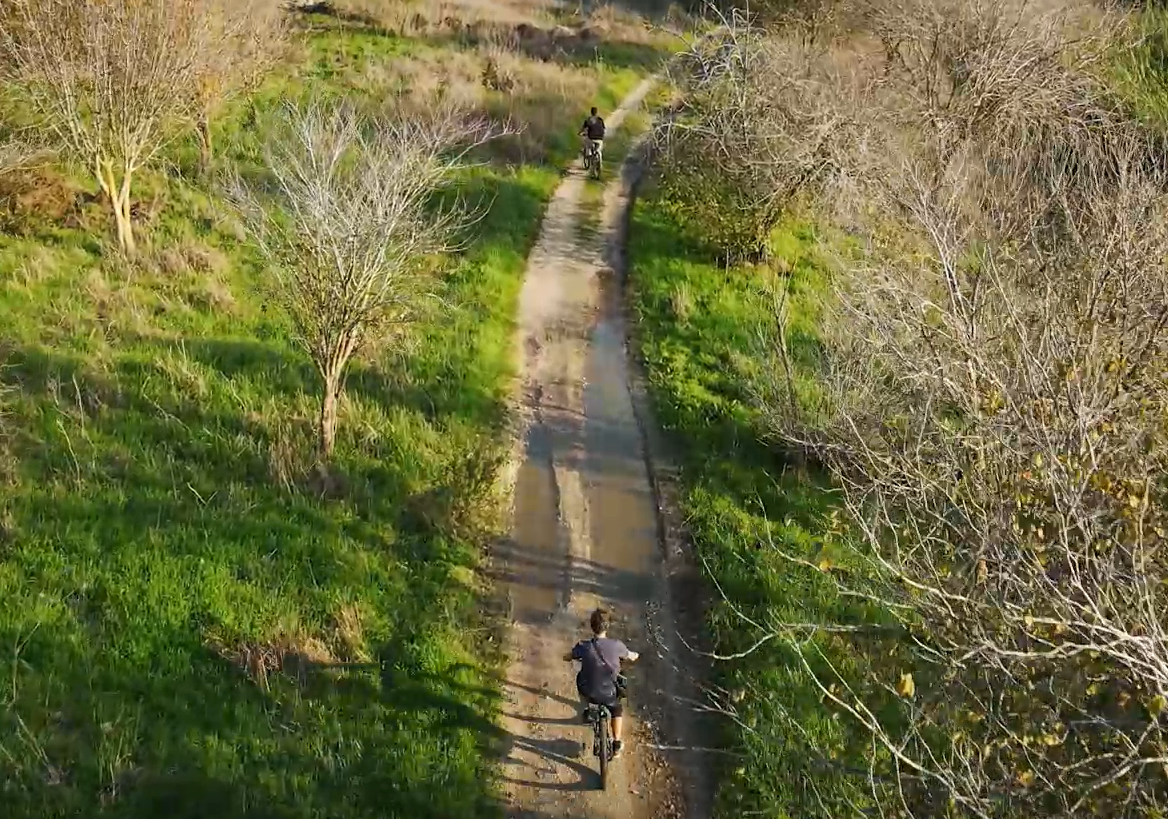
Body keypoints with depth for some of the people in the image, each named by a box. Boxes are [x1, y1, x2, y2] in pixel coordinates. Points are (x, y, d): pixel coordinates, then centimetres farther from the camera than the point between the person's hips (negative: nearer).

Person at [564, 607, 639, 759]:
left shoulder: (583, 646, -21)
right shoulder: (616, 645, -21)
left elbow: (567, 657, 0)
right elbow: (630, 657, 1)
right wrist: (634, 655, 26)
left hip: (588, 693, 0)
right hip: (608, 694, 0)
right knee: (617, 709, 33)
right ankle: (616, 745, 32)